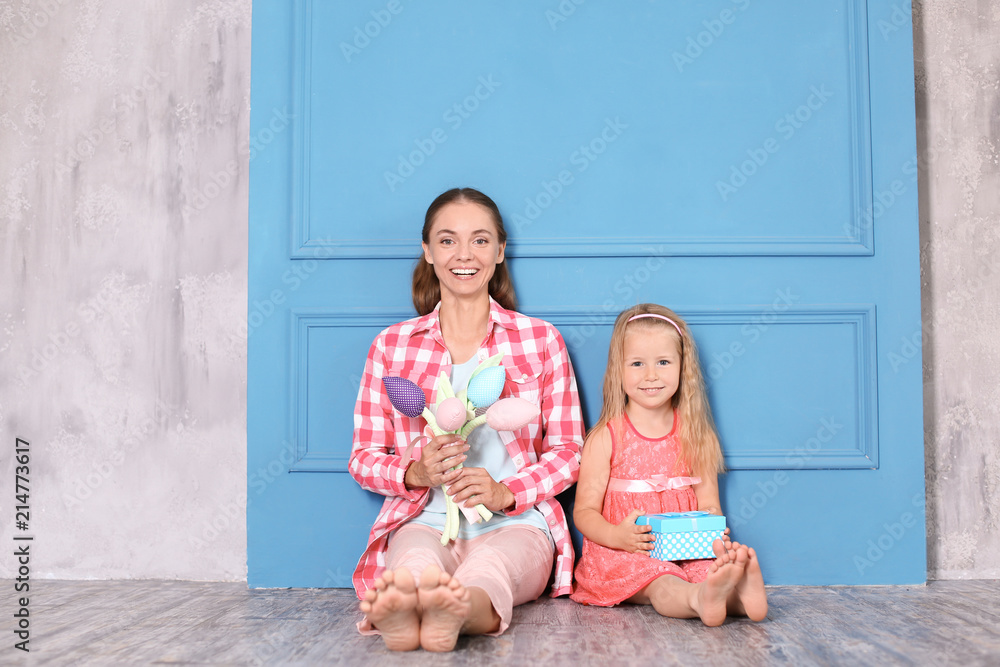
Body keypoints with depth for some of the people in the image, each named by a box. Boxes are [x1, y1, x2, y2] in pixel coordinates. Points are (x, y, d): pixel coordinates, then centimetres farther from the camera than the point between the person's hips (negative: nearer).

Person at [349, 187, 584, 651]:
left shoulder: (541, 340, 11)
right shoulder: (392, 346, 13)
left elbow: (567, 452, 8)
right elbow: (364, 458, 12)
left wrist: (505, 493, -12)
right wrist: (417, 472, -12)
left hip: (515, 525, 0)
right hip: (424, 521, 1)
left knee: (488, 564, -39)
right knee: (416, 561, -38)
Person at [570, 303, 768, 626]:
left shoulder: (695, 436, 9)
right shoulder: (605, 438, -2)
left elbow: (708, 501, 10)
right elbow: (585, 511, -2)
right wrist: (617, 536, -24)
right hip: (623, 554, -3)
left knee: (716, 563, -30)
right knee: (660, 584, -35)